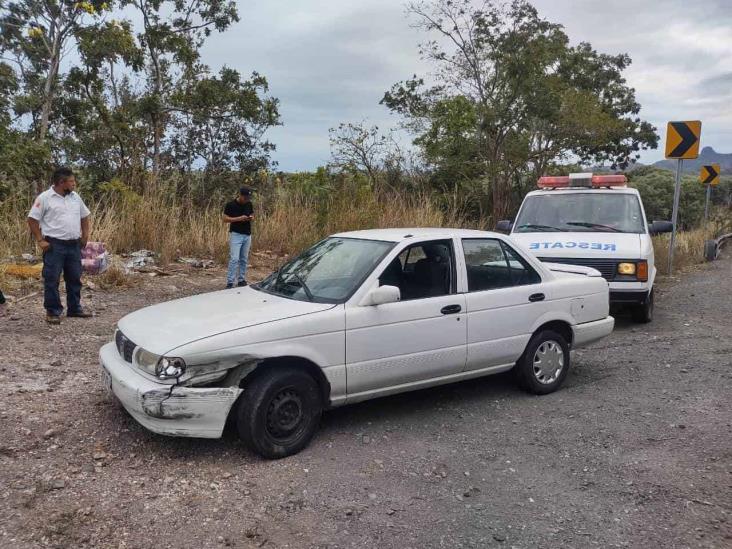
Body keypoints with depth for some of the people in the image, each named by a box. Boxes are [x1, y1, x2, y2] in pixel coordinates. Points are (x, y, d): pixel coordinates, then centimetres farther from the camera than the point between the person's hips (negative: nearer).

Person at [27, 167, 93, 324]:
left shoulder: (75, 197, 10)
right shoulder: (45, 198, -7)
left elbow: (84, 216, 20)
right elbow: (32, 219, -6)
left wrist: (85, 235, 11)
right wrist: (40, 240, -11)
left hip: (74, 244, 6)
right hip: (54, 245, -6)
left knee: (75, 278, 12)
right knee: (52, 279, -1)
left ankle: (75, 308, 23)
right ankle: (52, 312, 7)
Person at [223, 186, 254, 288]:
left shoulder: (249, 204, 5)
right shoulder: (230, 205, -9)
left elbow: (252, 215, 18)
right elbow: (225, 219, -10)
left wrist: (251, 218, -7)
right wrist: (239, 218, -22)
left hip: (247, 235, 5)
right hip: (236, 234, -5)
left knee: (244, 259, 10)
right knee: (234, 259, -11)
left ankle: (241, 280, 19)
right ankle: (230, 282, -9)